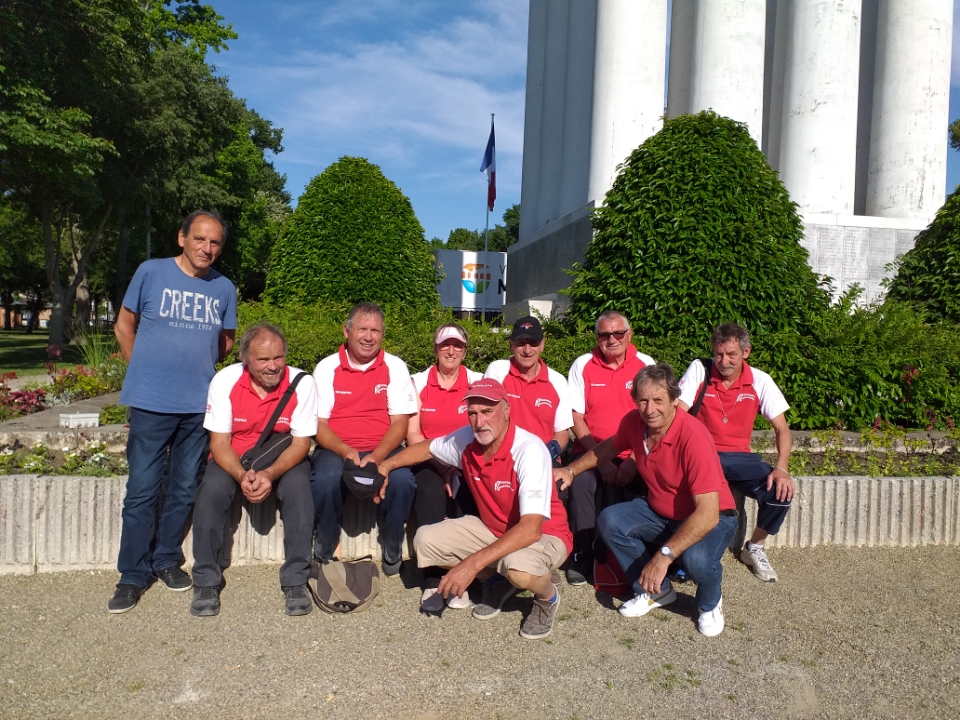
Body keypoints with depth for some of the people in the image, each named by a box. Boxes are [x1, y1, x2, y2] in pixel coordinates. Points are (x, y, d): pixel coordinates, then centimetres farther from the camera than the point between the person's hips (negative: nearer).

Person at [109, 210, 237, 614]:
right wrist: (147, 370, 4)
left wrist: (197, 366, 6)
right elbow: (124, 326, 7)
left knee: (183, 490, 12)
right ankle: (133, 575, 13)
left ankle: (166, 560, 28)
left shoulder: (224, 288, 6)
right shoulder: (151, 273, -1)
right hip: (151, 403, -3)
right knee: (142, 491, 0)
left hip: (198, 406, 3)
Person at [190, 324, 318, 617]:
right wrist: (242, 476, -31)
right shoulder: (224, 381, -15)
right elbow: (219, 441, -12)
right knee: (212, 489, -28)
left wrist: (270, 474, -31)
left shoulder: (302, 383, -18)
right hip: (234, 459, 1)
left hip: (283, 460, -1)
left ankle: (296, 582, -17)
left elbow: (301, 442, -14)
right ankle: (206, 583, -11)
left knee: (299, 487, -30)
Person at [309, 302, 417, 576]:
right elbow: (319, 424, 0)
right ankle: (323, 552, -5)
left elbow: (399, 422, -3)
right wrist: (346, 452, -20)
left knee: (402, 480, -31)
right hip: (336, 449, 0)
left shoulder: (395, 367, 3)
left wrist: (376, 457, -20)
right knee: (325, 480, -33)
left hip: (383, 450, 0)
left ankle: (392, 551, -2)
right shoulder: (327, 368, 3)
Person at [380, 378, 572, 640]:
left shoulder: (530, 451, -31)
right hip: (492, 529, 6)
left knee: (519, 568, -40)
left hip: (544, 536, -6)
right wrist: (386, 465, 2)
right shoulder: (465, 439, -11)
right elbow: (427, 448, 13)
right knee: (425, 540, -7)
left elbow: (530, 529, -38)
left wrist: (472, 564, -43)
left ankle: (547, 596, -1)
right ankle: (497, 581, 12)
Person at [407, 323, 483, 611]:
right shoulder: (418, 382, 5)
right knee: (431, 491, -31)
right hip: (428, 460, 0)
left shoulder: (477, 382, 5)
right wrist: (441, 464, -15)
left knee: (469, 493, -30)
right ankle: (433, 579, -21)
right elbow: (412, 433, -2)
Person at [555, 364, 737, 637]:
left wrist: (664, 555, -39)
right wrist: (571, 469, 6)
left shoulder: (694, 438, -32)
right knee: (610, 521, -16)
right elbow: (609, 447, 14)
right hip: (660, 512, 6)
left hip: (711, 519, -6)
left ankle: (711, 603, 5)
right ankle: (657, 590, 8)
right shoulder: (633, 422, -12)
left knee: (696, 559, -35)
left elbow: (708, 514, -35)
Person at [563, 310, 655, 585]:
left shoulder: (646, 365, 2)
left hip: (631, 456, 0)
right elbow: (576, 418, -1)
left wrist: (634, 459, -13)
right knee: (580, 479, -30)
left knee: (618, 485, -30)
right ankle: (581, 557, -13)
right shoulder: (582, 365, 2)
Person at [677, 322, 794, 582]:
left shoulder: (760, 381, -2)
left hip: (738, 457, 2)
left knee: (781, 490, -22)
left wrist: (781, 469, -19)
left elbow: (782, 429, -2)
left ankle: (754, 548, 10)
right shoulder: (698, 369, -5)